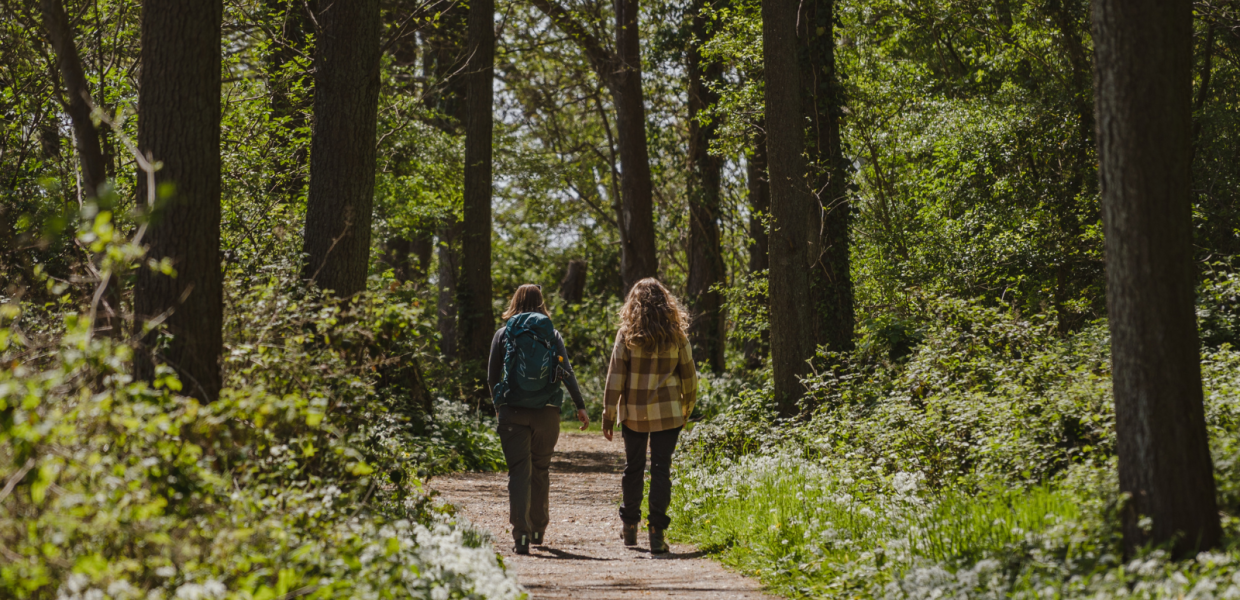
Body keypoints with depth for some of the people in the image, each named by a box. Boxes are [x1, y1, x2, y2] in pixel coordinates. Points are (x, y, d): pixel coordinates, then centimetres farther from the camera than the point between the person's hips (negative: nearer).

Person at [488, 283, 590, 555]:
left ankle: (521, 535, -16)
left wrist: (498, 404, 22)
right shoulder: (551, 334, 4)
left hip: (512, 411, -1)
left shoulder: (503, 334, 3)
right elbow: (567, 372, -4)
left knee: (519, 472, -2)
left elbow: (492, 377, 5)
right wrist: (581, 406, -2)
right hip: (546, 411, 1)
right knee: (540, 470, 17)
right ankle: (538, 530, 27)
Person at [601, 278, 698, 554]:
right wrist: (687, 407, 18)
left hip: (634, 411, 0)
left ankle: (629, 526, 26)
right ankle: (657, 532, -4)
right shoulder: (676, 334, -1)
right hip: (667, 411, 0)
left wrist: (609, 413, -1)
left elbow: (615, 375, -6)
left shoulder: (627, 334, -5)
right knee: (661, 469, 1)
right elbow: (688, 374, 5)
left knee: (633, 467, 15)